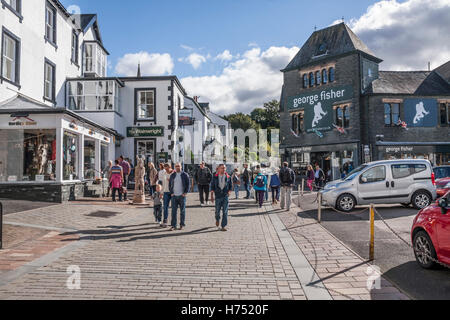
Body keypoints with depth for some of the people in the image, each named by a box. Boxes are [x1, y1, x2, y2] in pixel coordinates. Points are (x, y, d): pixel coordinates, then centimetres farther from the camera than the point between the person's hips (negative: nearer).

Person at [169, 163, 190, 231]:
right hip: (174, 195, 2)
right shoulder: (172, 175, 10)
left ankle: (182, 225, 15)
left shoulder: (185, 175, 1)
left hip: (182, 195, -2)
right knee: (173, 211, -1)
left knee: (182, 210, 5)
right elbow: (170, 184, 14)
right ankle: (173, 225, 3)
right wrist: (171, 193, 2)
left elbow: (188, 184, 0)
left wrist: (185, 193, -8)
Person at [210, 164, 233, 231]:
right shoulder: (215, 177, 1)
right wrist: (212, 195, -1)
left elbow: (231, 186, 10)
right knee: (217, 210, 8)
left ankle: (224, 226, 0)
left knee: (225, 212, -5)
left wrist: (229, 192, -6)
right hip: (218, 196, 0)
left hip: (225, 196, 0)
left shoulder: (228, 177, 3)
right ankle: (217, 220, 40)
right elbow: (212, 186, 4)